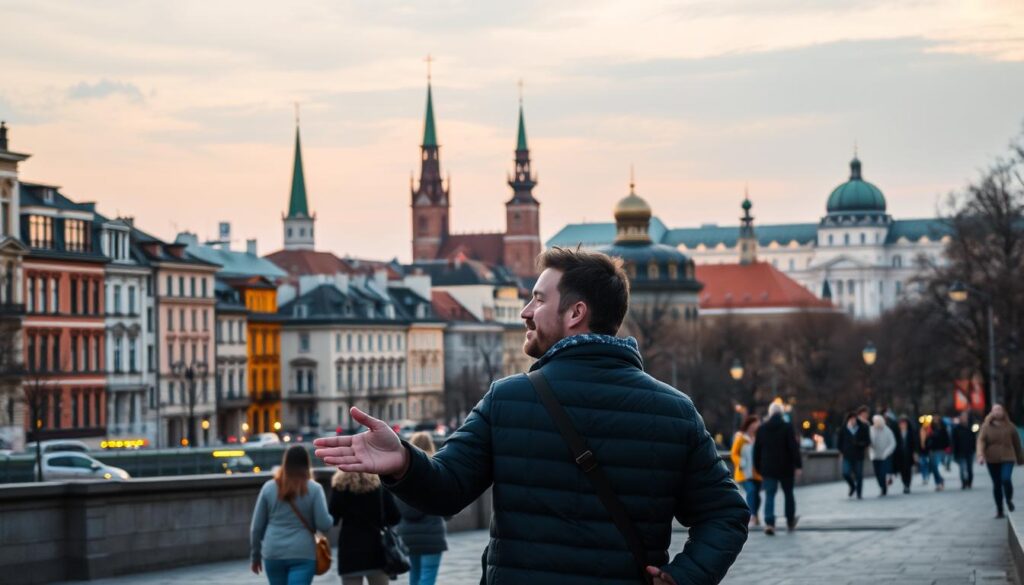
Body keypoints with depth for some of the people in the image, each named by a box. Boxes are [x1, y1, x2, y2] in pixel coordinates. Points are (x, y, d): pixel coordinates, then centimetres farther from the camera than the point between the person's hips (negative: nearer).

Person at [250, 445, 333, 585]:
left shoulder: (269, 488, 3)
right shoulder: (314, 489, -4)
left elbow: (256, 527, 6)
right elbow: (324, 524, -8)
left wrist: (255, 555, 17)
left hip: (273, 554, 3)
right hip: (303, 554, -3)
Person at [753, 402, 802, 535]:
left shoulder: (762, 429, 4)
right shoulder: (787, 427, -7)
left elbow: (757, 450, 9)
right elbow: (794, 447, -12)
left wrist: (758, 468, 16)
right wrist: (797, 465, -10)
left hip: (768, 469, 2)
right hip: (785, 468, -2)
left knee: (769, 495, 1)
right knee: (788, 494, 14)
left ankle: (769, 523, -16)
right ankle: (790, 522, 23)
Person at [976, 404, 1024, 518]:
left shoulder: (1010, 426, 5)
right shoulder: (986, 426, 3)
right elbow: (981, 441, -4)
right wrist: (981, 455, -20)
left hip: (1007, 458, -1)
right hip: (992, 459, 1)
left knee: (1006, 479, -20)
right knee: (996, 484, 5)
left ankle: (1009, 500, 8)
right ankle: (999, 510, 14)